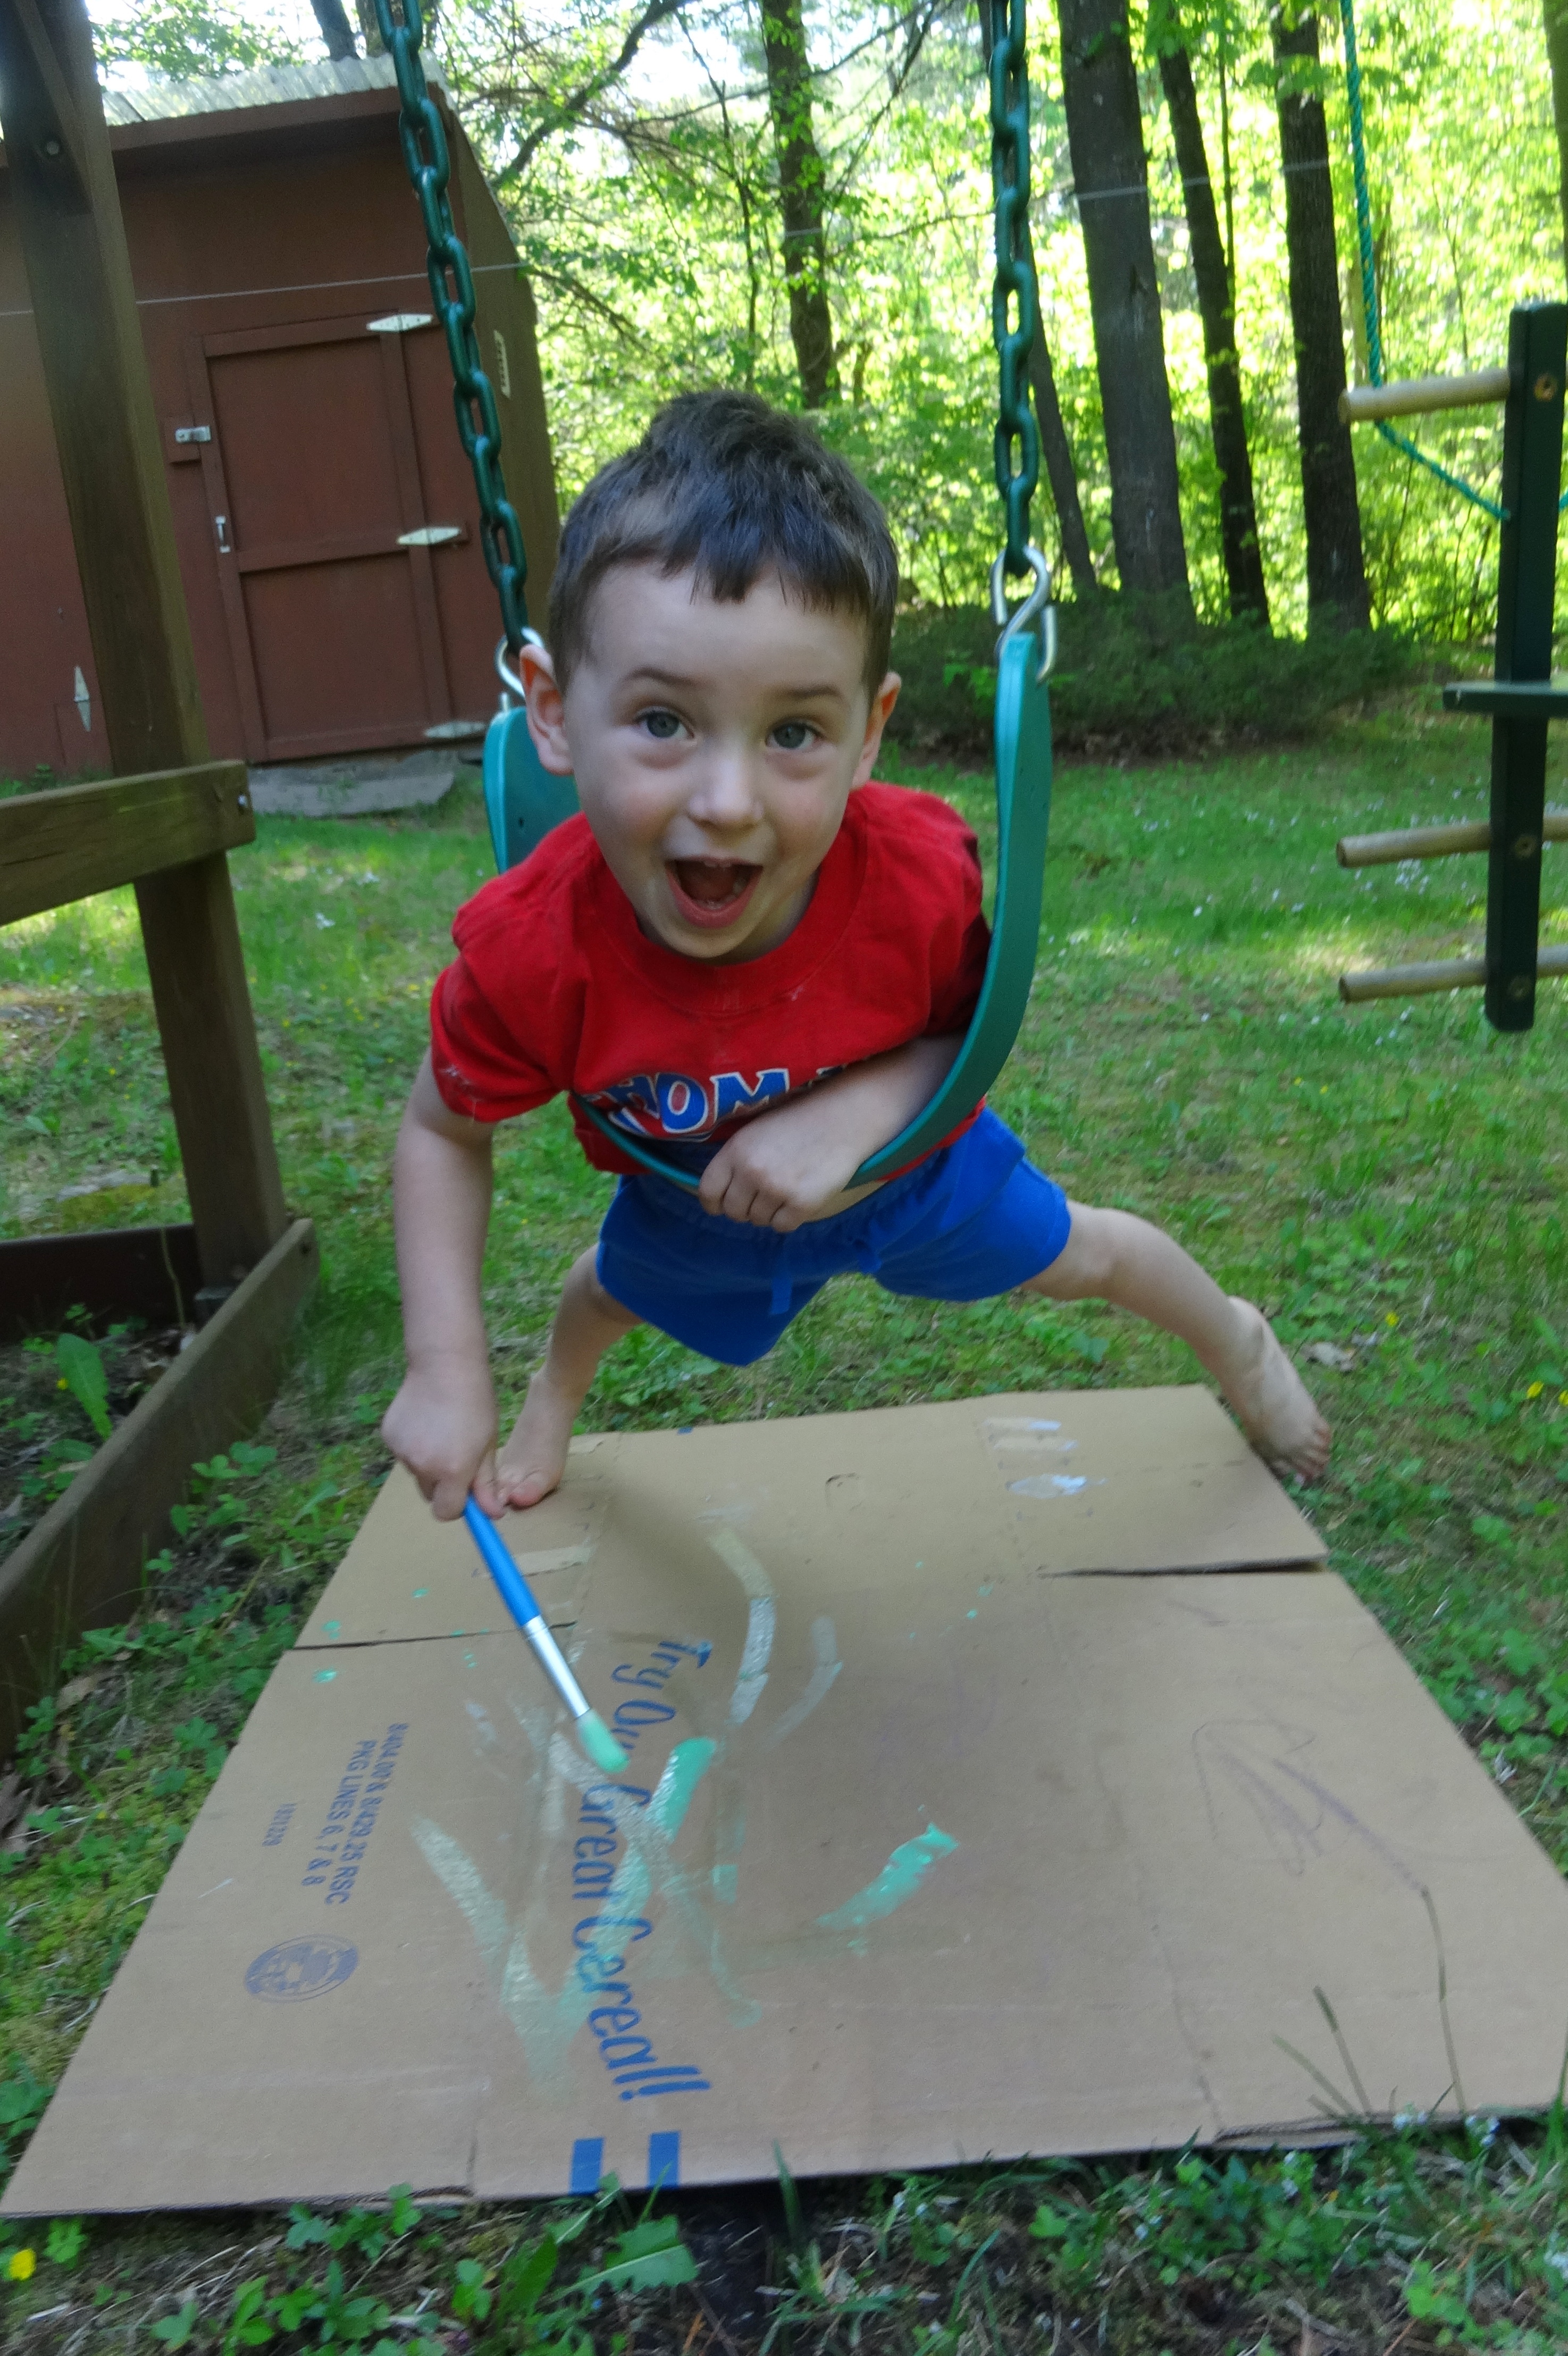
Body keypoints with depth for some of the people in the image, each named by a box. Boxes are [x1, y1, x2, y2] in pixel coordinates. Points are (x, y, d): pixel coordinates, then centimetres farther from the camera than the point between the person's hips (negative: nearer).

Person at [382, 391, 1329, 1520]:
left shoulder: (924, 874, -41)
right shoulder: (530, 950, -40)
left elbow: (981, 1024, -20)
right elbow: (443, 1132, -21)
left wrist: (867, 1108, -40)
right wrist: (446, 1372, -28)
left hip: (906, 1157, 0)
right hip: (693, 1196, 1)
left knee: (1072, 1256, 22)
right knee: (620, 1287, 31)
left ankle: (1239, 1344, 57)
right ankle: (555, 1395, 70)